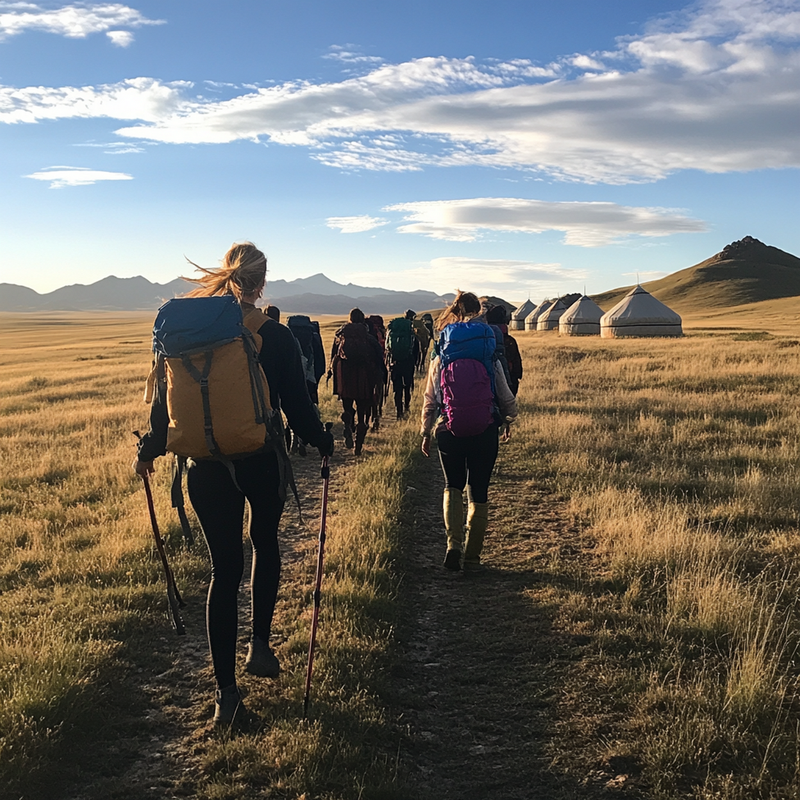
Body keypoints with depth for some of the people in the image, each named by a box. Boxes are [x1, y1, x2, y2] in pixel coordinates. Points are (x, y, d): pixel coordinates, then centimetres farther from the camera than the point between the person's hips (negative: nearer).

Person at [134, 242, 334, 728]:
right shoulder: (276, 337, -9)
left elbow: (166, 399, 2)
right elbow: (297, 406, -5)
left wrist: (149, 451, 17)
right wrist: (324, 443, 12)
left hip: (208, 468, 2)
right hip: (264, 464, -1)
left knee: (225, 569, 7)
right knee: (267, 546, 26)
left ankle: (226, 691, 8)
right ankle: (260, 644, 20)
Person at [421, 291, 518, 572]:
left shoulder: (439, 362, -2)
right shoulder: (490, 361, -3)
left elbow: (430, 401, 3)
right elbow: (506, 396, 5)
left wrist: (426, 433, 15)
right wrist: (509, 419, 25)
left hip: (449, 431, 1)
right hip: (484, 432, 0)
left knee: (452, 487, 18)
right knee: (479, 494, 11)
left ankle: (454, 544, -2)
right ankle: (472, 556, 15)